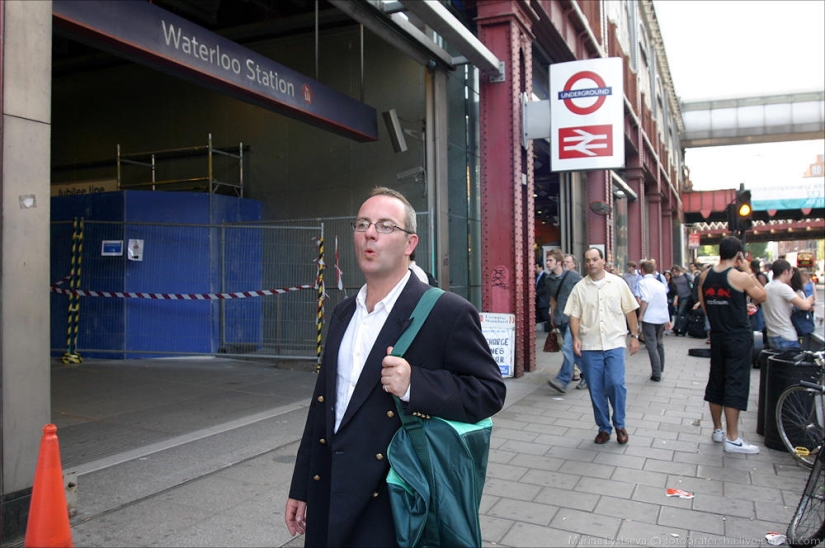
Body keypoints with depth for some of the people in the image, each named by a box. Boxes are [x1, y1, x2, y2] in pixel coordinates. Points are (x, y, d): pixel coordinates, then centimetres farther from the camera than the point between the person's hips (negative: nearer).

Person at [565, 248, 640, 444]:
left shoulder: (618, 283, 3)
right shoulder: (579, 288, 4)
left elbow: (630, 311, 6)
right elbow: (574, 315, 3)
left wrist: (635, 336, 4)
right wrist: (576, 338, -9)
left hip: (614, 343, -1)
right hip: (589, 346, 1)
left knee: (616, 383, -11)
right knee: (596, 389, 6)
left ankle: (619, 425, 12)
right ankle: (603, 428, 21)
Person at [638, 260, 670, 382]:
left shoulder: (643, 282, -8)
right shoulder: (659, 284, 14)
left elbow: (645, 299, -22)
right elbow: (665, 302, 17)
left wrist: (641, 314, -16)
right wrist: (667, 319, 23)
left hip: (649, 317, -7)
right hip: (662, 317, 7)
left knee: (652, 345, -5)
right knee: (659, 343, 21)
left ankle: (656, 374, -8)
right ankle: (660, 369, 33)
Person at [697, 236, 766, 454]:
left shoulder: (705, 276, 1)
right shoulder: (740, 277, -16)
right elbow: (761, 297, 0)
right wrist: (748, 271, 3)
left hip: (717, 336, 6)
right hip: (739, 337, -6)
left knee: (716, 382, 14)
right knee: (736, 385, -2)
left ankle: (717, 430, 25)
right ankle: (732, 438, 2)